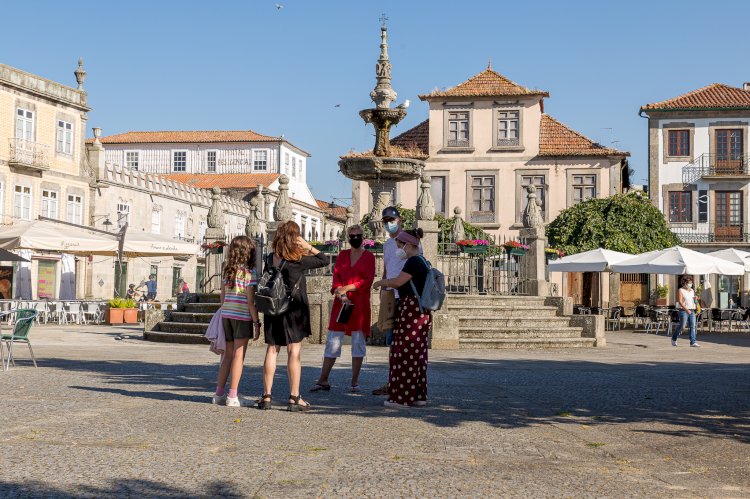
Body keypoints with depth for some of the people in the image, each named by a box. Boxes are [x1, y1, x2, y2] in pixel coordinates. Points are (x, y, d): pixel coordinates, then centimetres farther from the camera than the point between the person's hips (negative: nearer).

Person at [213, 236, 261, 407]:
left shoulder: (226, 271, 9)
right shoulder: (249, 273, -9)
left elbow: (222, 296, 12)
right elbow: (251, 301, -11)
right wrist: (256, 322, -7)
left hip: (226, 315, 6)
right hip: (242, 317, -6)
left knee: (228, 355, 13)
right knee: (238, 355, -1)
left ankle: (219, 394, 15)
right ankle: (232, 396, -1)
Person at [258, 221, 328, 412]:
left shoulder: (270, 259, 2)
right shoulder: (298, 260, -13)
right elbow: (324, 260, -7)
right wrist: (308, 246, -5)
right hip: (294, 311, -4)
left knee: (272, 351, 9)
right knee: (294, 352, -1)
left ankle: (266, 396, 10)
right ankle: (294, 398, 0)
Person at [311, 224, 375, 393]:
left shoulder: (369, 257, 4)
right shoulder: (342, 255, 14)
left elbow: (368, 281, -5)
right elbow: (336, 276, 5)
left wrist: (347, 288, -13)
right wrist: (341, 295, -11)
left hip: (360, 304, -3)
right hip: (341, 303, 3)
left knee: (358, 342, 0)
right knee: (332, 340, 1)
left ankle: (355, 382, 7)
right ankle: (323, 380, 5)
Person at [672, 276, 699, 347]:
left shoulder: (692, 291, 15)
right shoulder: (680, 290, -4)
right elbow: (680, 301, -13)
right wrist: (686, 309, -24)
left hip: (692, 311, 6)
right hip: (683, 310, -6)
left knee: (693, 326, -4)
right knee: (682, 326, -5)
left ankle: (693, 342, -7)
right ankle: (674, 339, 18)